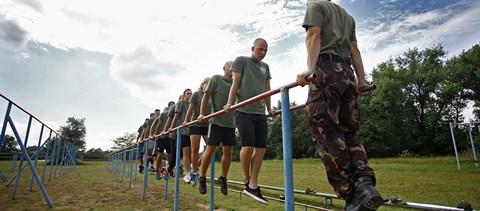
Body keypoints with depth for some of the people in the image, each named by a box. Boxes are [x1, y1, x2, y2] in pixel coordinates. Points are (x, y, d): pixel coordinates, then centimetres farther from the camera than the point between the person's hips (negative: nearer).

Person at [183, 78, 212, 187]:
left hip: (208, 124, 3)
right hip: (196, 124, -3)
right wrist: (185, 121, -7)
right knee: (195, 149, -4)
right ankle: (195, 174, 8)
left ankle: (195, 165, 12)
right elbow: (190, 109, 0)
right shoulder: (196, 94, 4)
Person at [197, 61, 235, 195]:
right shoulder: (216, 78, 2)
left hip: (231, 122, 4)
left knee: (228, 151, 4)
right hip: (216, 121, -4)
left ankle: (223, 179, 20)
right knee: (210, 150, -4)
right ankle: (202, 178, 13)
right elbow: (206, 96, -2)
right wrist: (201, 114, -10)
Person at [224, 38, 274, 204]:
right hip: (244, 111, -5)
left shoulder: (265, 67, 21)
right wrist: (229, 103, -10)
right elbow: (235, 83, -2)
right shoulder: (241, 60, 6)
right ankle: (246, 178, 11)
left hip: (260, 113, 6)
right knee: (248, 146, -13)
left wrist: (269, 108, 21)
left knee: (261, 148, -2)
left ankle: (252, 185, 5)